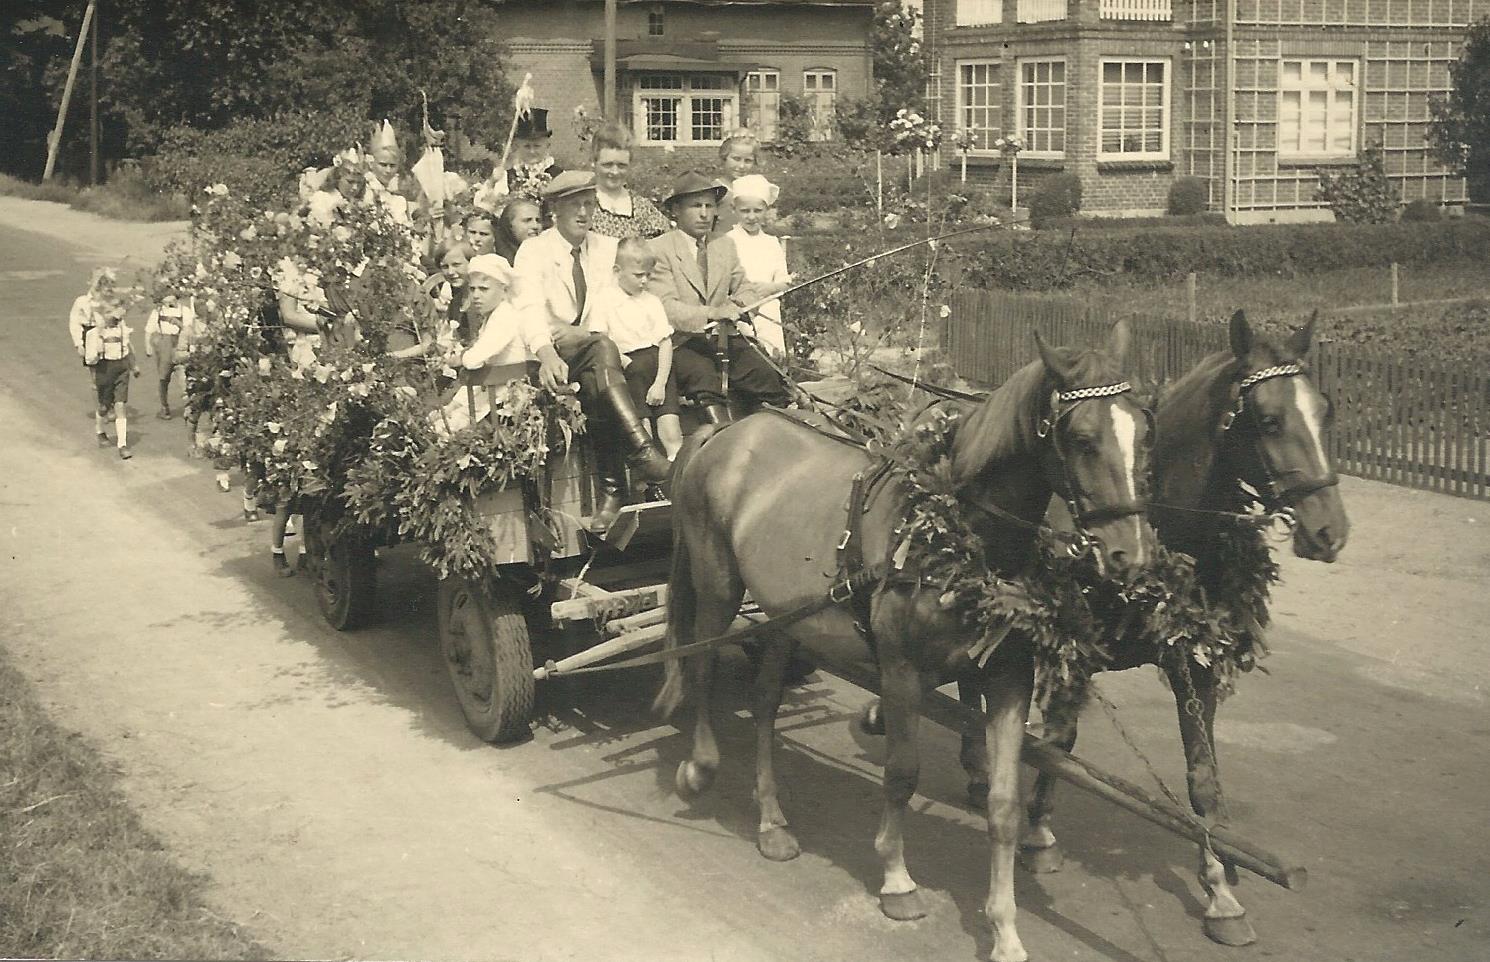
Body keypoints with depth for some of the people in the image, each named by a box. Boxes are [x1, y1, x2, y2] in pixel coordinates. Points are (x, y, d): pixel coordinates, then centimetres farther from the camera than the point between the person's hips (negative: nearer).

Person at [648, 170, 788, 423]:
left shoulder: (725, 245, 20)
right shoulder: (659, 249, -1)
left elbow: (747, 289, 23)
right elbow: (665, 307, -12)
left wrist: (738, 303, -4)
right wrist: (711, 314, -28)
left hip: (726, 339, 5)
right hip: (682, 343, -5)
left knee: (770, 380, -22)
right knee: (706, 382, -35)